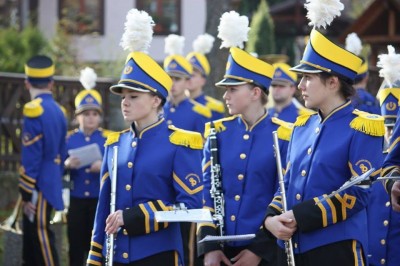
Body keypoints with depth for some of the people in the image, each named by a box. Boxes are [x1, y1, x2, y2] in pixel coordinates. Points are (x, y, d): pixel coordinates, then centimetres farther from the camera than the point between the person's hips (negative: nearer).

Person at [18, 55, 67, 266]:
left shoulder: (34, 110, -15)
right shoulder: (58, 111, 12)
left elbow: (31, 157, -17)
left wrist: (28, 193, -15)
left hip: (39, 188, -9)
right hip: (52, 184, 9)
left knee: (41, 237, -6)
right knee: (31, 241, 13)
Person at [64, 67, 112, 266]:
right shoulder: (68, 139, 7)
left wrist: (104, 167, -20)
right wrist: (67, 165, -17)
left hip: (100, 201, -1)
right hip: (76, 201, 1)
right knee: (76, 246, 3)